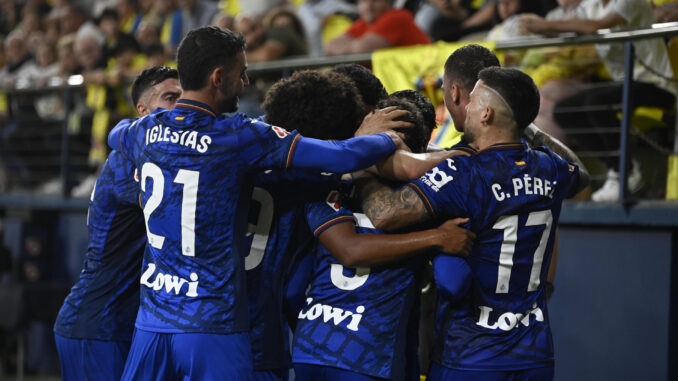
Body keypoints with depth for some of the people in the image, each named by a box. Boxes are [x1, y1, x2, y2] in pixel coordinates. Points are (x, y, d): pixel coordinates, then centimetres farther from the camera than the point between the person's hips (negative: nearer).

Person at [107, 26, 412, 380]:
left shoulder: (147, 130, 5)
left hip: (152, 321, 5)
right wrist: (387, 139, 6)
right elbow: (344, 157, -13)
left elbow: (115, 133, 33)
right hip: (213, 325, -5)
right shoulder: (238, 136, -12)